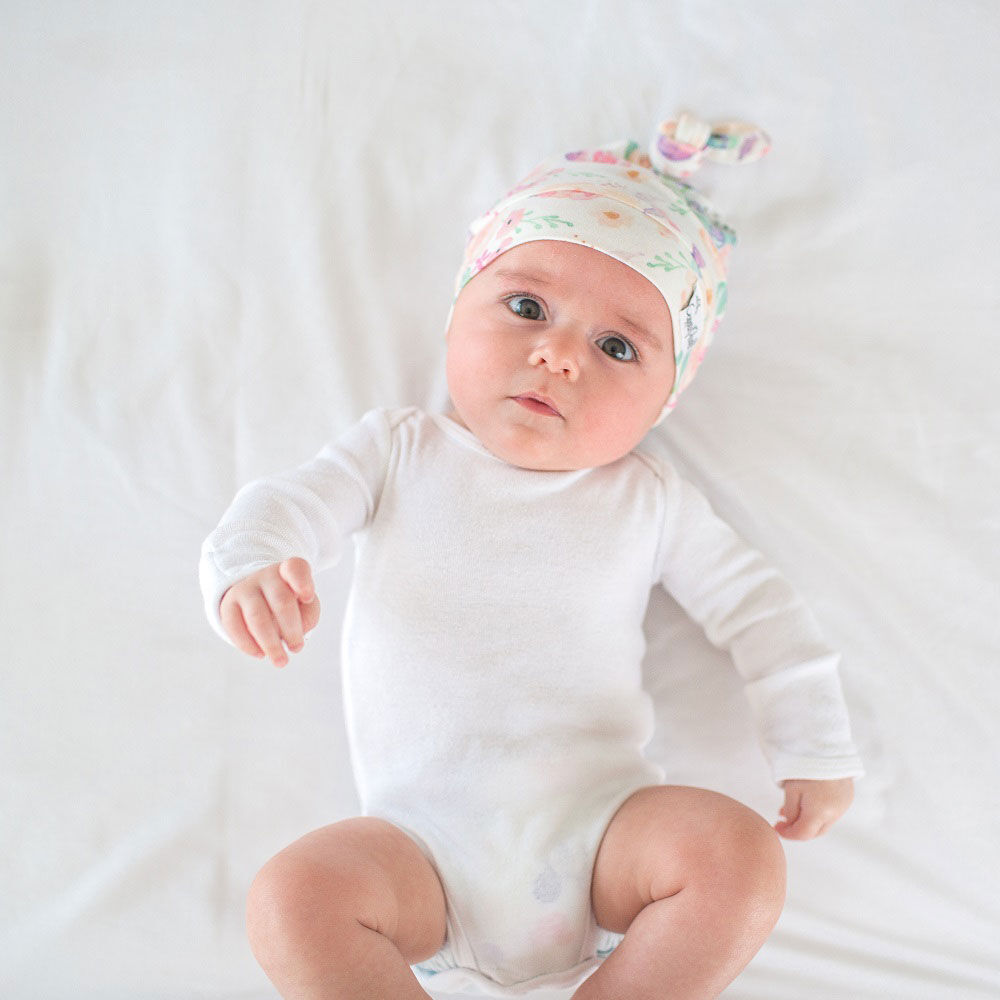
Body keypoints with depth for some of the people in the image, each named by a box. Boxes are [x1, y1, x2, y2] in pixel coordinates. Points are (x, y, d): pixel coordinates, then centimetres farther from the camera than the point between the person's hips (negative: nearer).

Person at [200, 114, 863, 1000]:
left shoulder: (646, 499, 7)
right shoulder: (398, 451, 7)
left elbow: (754, 606, 12)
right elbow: (291, 503, -4)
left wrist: (817, 752, 8)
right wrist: (251, 566, -28)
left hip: (599, 828, 1)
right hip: (427, 850, 0)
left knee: (742, 854, -24)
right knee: (293, 898, -25)